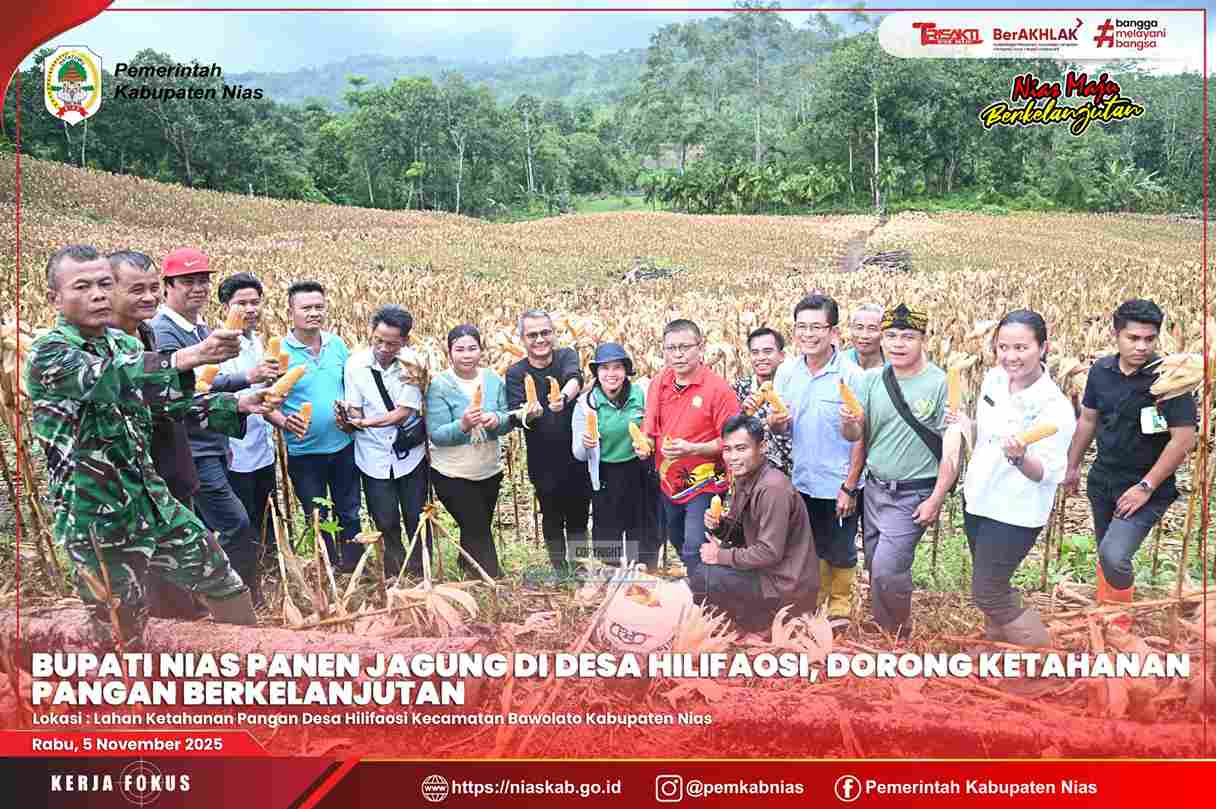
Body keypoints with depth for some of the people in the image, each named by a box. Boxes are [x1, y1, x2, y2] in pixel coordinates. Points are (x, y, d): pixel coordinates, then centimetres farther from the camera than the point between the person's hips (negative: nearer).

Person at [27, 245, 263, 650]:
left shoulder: (124, 343, 6)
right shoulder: (48, 354, -16)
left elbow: (169, 401, 14)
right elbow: (109, 379, -35)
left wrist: (237, 403, 0)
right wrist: (187, 357, -51)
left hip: (153, 502, 7)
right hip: (96, 517, -7)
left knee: (221, 579, 16)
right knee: (121, 636, 6)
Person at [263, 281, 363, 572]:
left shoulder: (337, 344, 0)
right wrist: (284, 421, -28)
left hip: (343, 445, 3)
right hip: (303, 452, -3)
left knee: (349, 513, 16)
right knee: (317, 519, 14)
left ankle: (354, 569, 33)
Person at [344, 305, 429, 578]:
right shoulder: (356, 363, -8)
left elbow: (403, 413, -16)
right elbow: (355, 412, -4)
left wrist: (364, 422, -23)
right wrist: (347, 418, -26)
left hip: (410, 454, -1)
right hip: (374, 456, 1)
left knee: (416, 519, 8)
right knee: (385, 522, 8)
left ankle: (418, 575, 28)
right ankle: (394, 575, 30)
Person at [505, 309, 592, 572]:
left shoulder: (567, 356, -2)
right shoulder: (516, 373, -3)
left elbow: (575, 379, -24)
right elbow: (515, 413, -16)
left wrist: (562, 398, -47)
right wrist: (529, 414, -41)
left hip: (577, 457, 0)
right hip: (544, 462, 0)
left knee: (578, 517, 8)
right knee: (552, 519, 12)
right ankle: (560, 571, 29)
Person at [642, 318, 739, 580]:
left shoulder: (718, 388, -17)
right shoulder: (658, 384, 1)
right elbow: (650, 428, 14)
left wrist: (693, 449, -28)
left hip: (704, 483, -6)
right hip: (669, 482, 7)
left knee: (694, 551, -10)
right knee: (678, 543, 23)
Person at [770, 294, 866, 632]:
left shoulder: (851, 376, -15)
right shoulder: (786, 372, -2)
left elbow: (860, 437, -12)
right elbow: (781, 429, 6)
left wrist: (849, 487, -14)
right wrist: (776, 423, -17)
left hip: (839, 485, -4)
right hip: (802, 481, 4)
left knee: (840, 552, 14)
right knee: (811, 547, 20)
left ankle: (840, 606, 35)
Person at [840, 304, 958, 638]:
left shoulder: (941, 384, -13)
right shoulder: (872, 380, 1)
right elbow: (855, 436, 4)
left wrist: (936, 499, -15)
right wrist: (848, 422, -19)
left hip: (913, 496, -5)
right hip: (874, 489, 5)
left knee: (886, 572, -11)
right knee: (874, 568, 16)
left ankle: (896, 636, 14)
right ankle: (880, 634, 36)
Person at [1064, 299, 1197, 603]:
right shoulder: (1101, 370, -2)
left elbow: (1184, 438, -18)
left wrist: (1146, 487, -18)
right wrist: (1072, 466, 15)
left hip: (1147, 486, -5)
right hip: (1102, 480, 5)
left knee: (1114, 556, -20)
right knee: (1105, 554, 19)